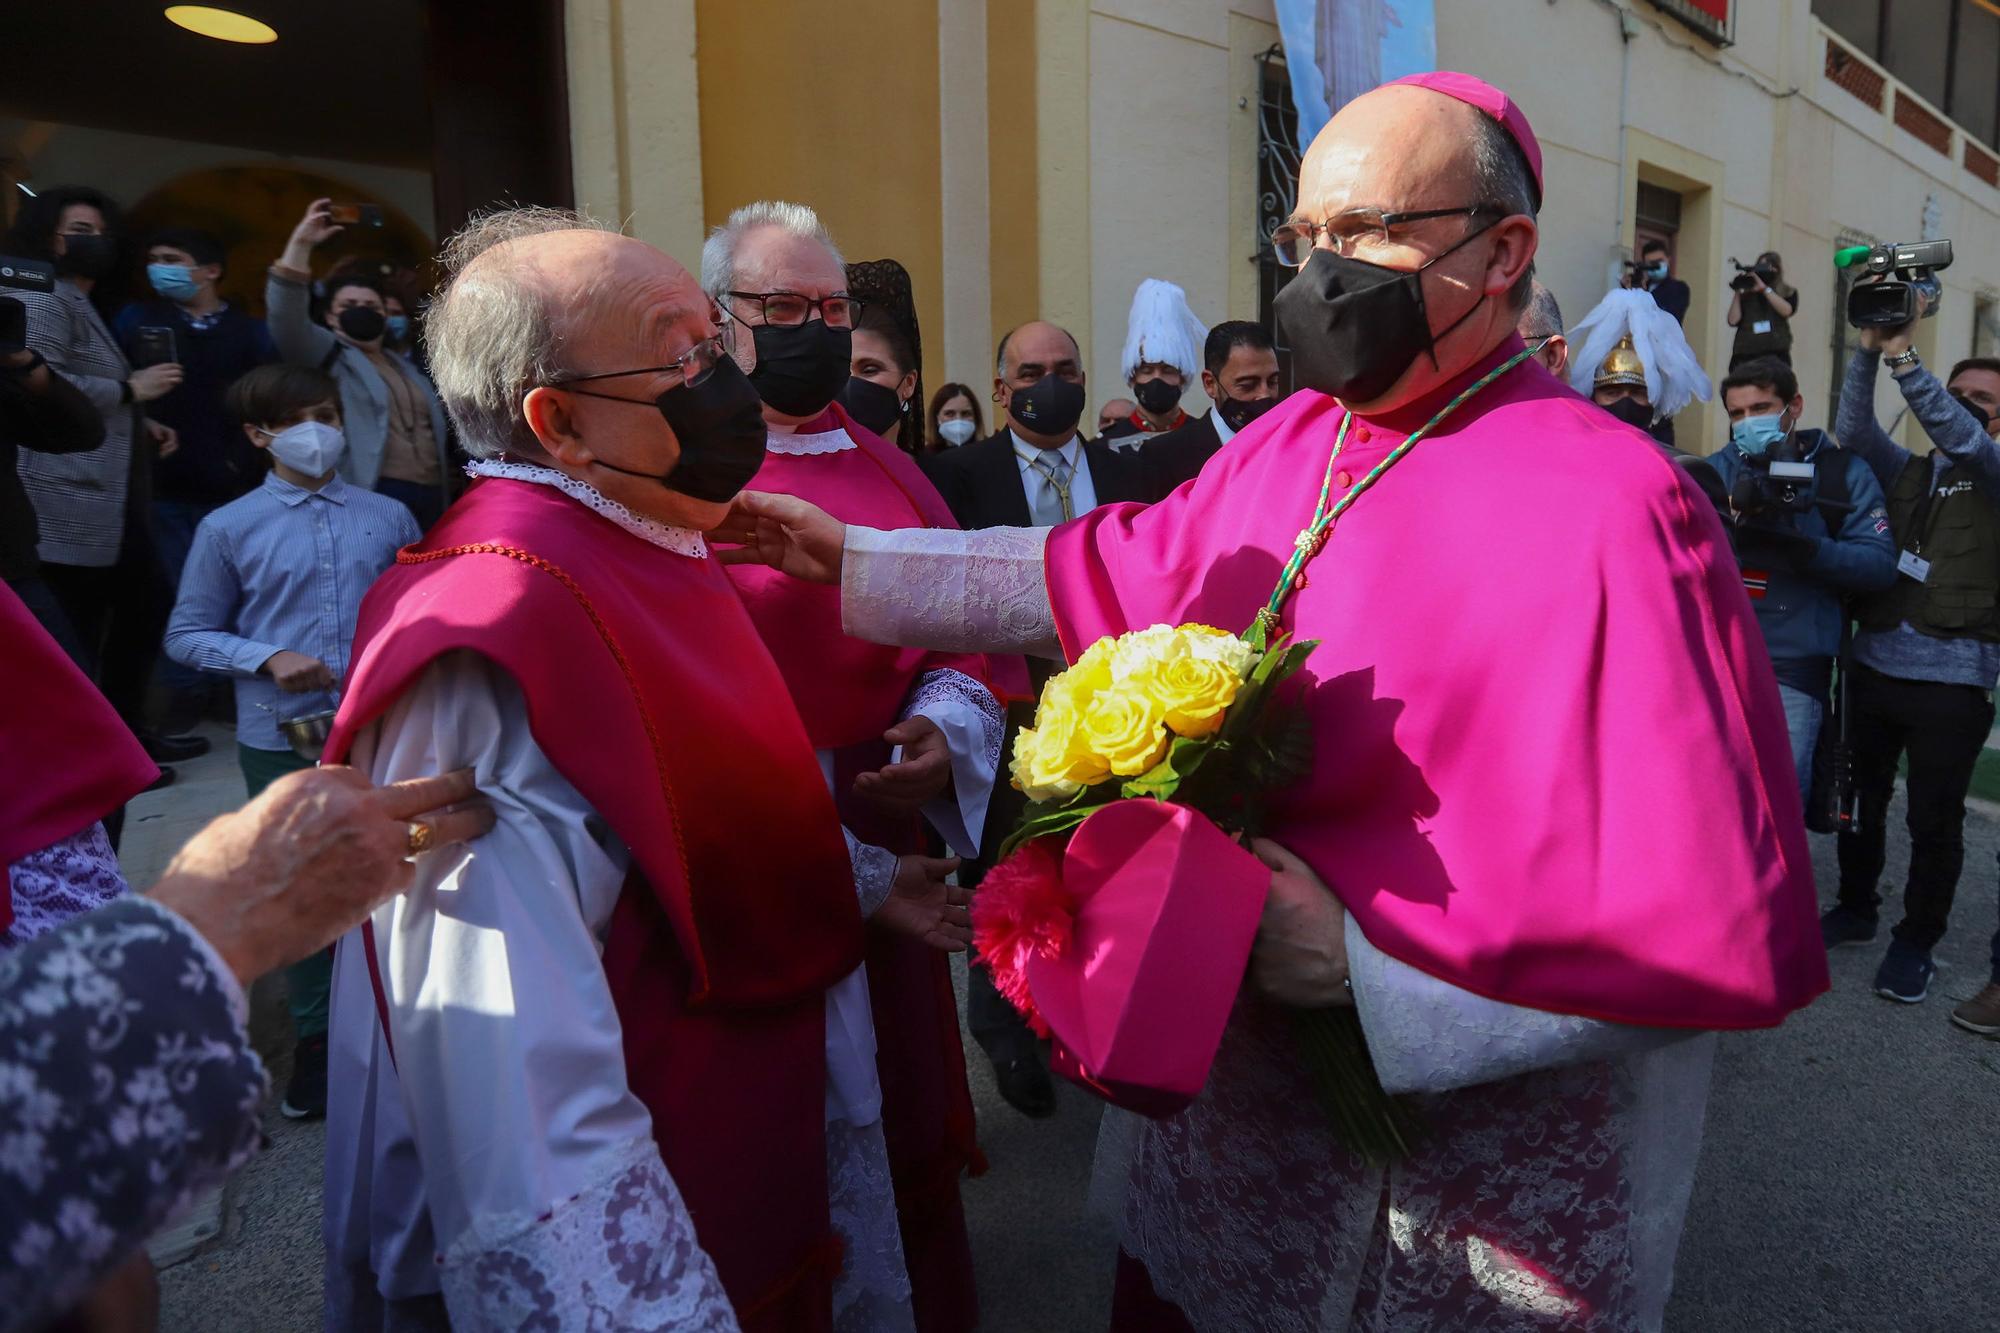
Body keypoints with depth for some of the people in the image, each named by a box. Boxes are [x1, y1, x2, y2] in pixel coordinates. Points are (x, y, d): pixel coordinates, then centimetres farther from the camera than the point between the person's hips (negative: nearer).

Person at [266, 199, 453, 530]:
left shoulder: (408, 367, 25)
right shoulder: (327, 356, 8)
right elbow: (286, 316, -12)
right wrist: (301, 243, -17)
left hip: (428, 500, 7)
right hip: (367, 500, -6)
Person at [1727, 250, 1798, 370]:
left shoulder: (1788, 293, 14)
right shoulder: (1746, 295, 12)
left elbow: (1787, 310, -7)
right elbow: (1733, 321, 2)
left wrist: (1765, 289, -9)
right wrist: (1737, 293, 0)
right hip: (1745, 355, 0)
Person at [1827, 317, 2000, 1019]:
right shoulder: (1905, 470, 11)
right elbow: (1854, 430, -3)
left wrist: (1905, 359, -24)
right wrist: (1869, 351, -15)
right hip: (1874, 664, 3)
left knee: (1935, 821, 4)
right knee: (1860, 798, 14)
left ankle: (1917, 941, 18)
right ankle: (1856, 909, 31)